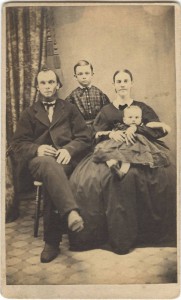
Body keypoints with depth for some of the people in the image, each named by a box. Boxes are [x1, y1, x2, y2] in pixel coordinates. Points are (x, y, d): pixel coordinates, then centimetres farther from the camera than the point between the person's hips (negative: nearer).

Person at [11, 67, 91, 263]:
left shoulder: (70, 109, 22)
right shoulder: (29, 113, 23)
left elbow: (84, 138, 10)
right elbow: (18, 144, 11)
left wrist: (69, 149, -12)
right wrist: (36, 149, -11)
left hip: (66, 159, 0)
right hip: (39, 159, 0)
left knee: (52, 177, -35)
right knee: (50, 165, -39)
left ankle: (52, 241, -31)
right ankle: (71, 212, -57)